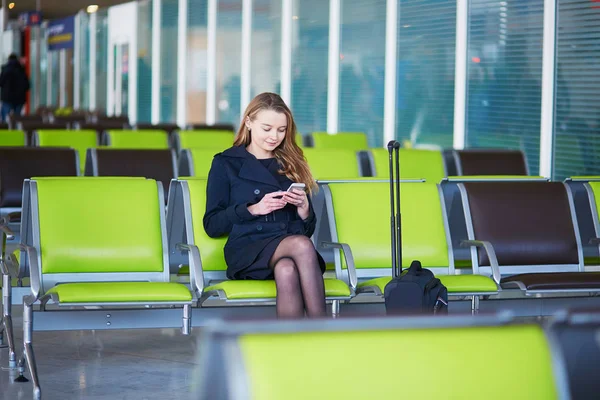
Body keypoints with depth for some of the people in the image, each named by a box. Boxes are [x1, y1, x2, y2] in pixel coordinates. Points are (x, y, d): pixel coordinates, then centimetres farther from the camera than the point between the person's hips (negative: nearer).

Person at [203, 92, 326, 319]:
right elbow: (212, 226, 5)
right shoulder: (226, 164, 14)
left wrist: (304, 207, 0)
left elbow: (308, 230, 22)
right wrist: (253, 209, -8)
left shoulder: (292, 164, 23)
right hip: (247, 251, -3)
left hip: (291, 249, 3)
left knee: (287, 270, -38)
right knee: (301, 245, -37)